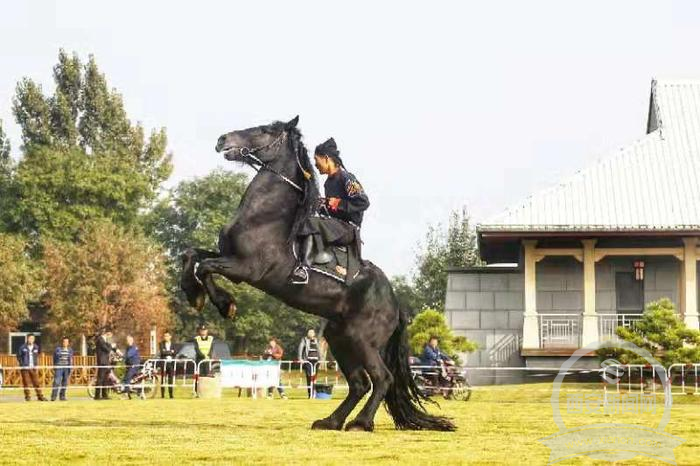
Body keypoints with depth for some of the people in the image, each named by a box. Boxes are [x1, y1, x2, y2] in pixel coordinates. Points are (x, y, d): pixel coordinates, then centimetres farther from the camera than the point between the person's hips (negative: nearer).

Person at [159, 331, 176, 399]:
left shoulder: (173, 344, 10)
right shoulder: (162, 344, 3)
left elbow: (175, 353, -2)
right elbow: (162, 352, -12)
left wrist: (167, 352, -13)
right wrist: (171, 352, -7)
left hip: (171, 363, 2)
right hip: (164, 363, -2)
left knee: (171, 379, 1)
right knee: (163, 380, -3)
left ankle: (171, 395, 5)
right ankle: (162, 395, 0)